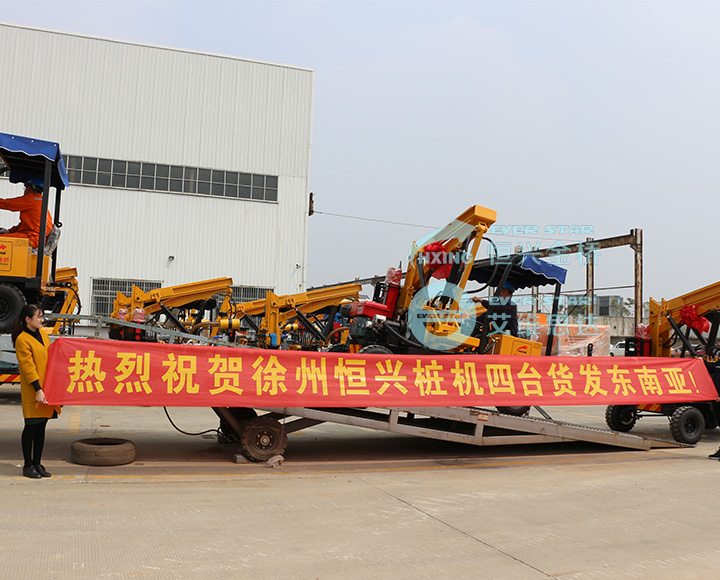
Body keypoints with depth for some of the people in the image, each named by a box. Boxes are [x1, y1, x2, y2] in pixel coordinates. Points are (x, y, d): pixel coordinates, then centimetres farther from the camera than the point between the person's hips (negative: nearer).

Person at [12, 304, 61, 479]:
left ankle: (37, 463, 20)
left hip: (47, 387, 7)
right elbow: (28, 367, -15)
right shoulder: (22, 340, -11)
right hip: (32, 392, -7)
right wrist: (38, 390, -19)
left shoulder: (43, 335, 13)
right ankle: (27, 465, 11)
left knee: (41, 426, 11)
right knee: (31, 427, 0)